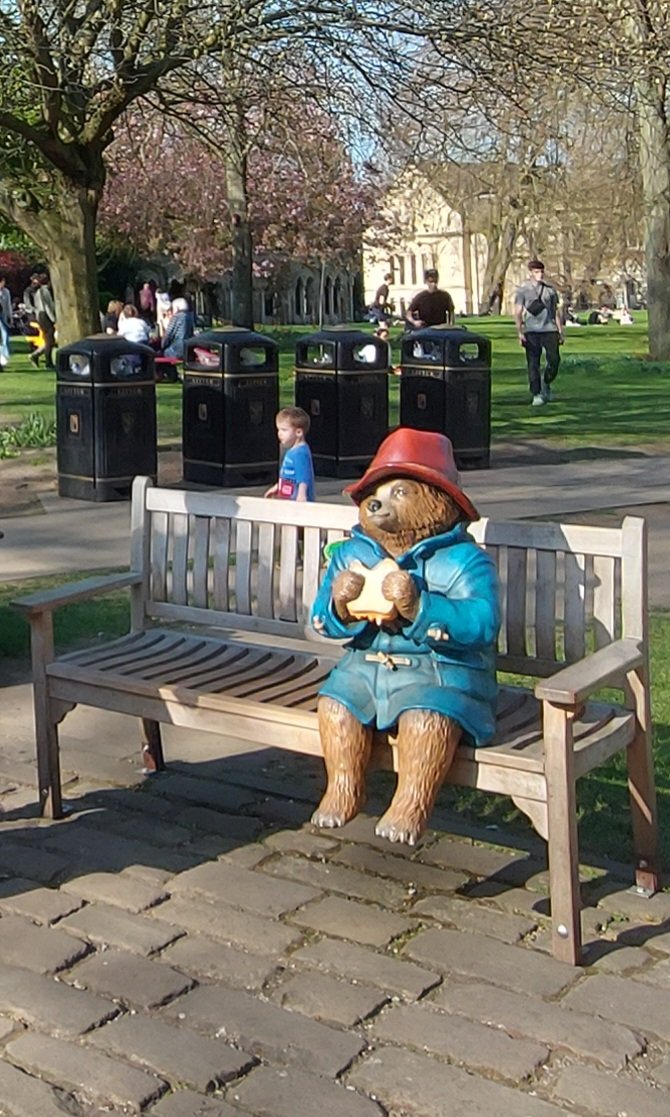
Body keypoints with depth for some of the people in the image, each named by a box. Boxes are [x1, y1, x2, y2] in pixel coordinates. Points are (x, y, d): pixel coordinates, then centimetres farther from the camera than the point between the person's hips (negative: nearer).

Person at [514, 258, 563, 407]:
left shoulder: (550, 289, 12)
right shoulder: (523, 290, 4)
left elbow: (556, 311, 18)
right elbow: (518, 312, 1)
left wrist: (560, 330, 14)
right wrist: (520, 332, -9)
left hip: (549, 329, 2)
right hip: (531, 331, -2)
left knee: (554, 359, -6)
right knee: (533, 364, -3)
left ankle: (546, 383, 20)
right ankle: (536, 394, 3)